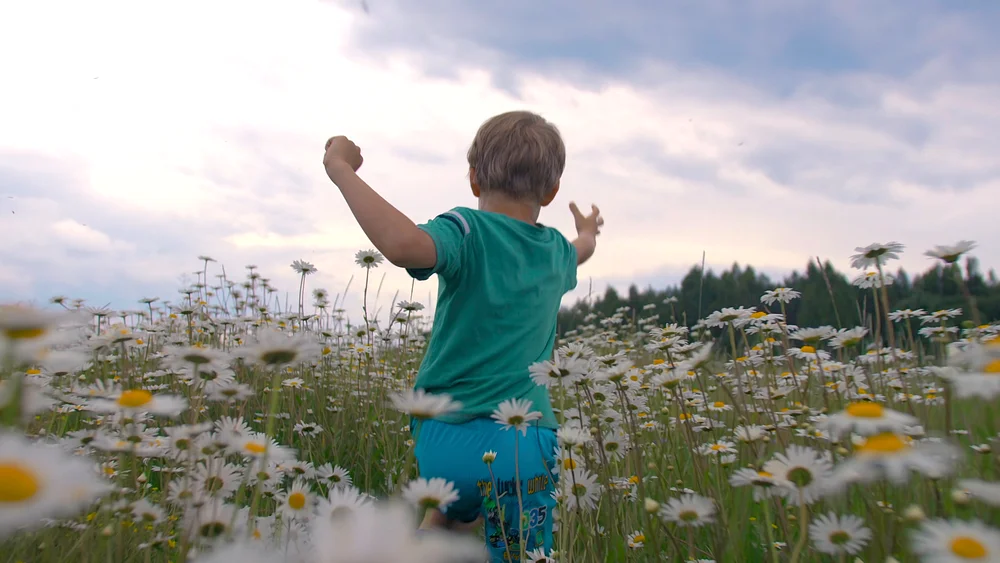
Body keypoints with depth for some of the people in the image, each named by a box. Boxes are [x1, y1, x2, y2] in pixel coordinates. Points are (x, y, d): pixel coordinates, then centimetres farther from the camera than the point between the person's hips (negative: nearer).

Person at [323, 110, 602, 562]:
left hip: (444, 438, -1)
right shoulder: (557, 250, 8)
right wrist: (588, 233, 58)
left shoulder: (467, 230, -10)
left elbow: (404, 244, -33)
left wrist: (341, 169, -22)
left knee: (449, 515, 32)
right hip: (524, 443, 2)